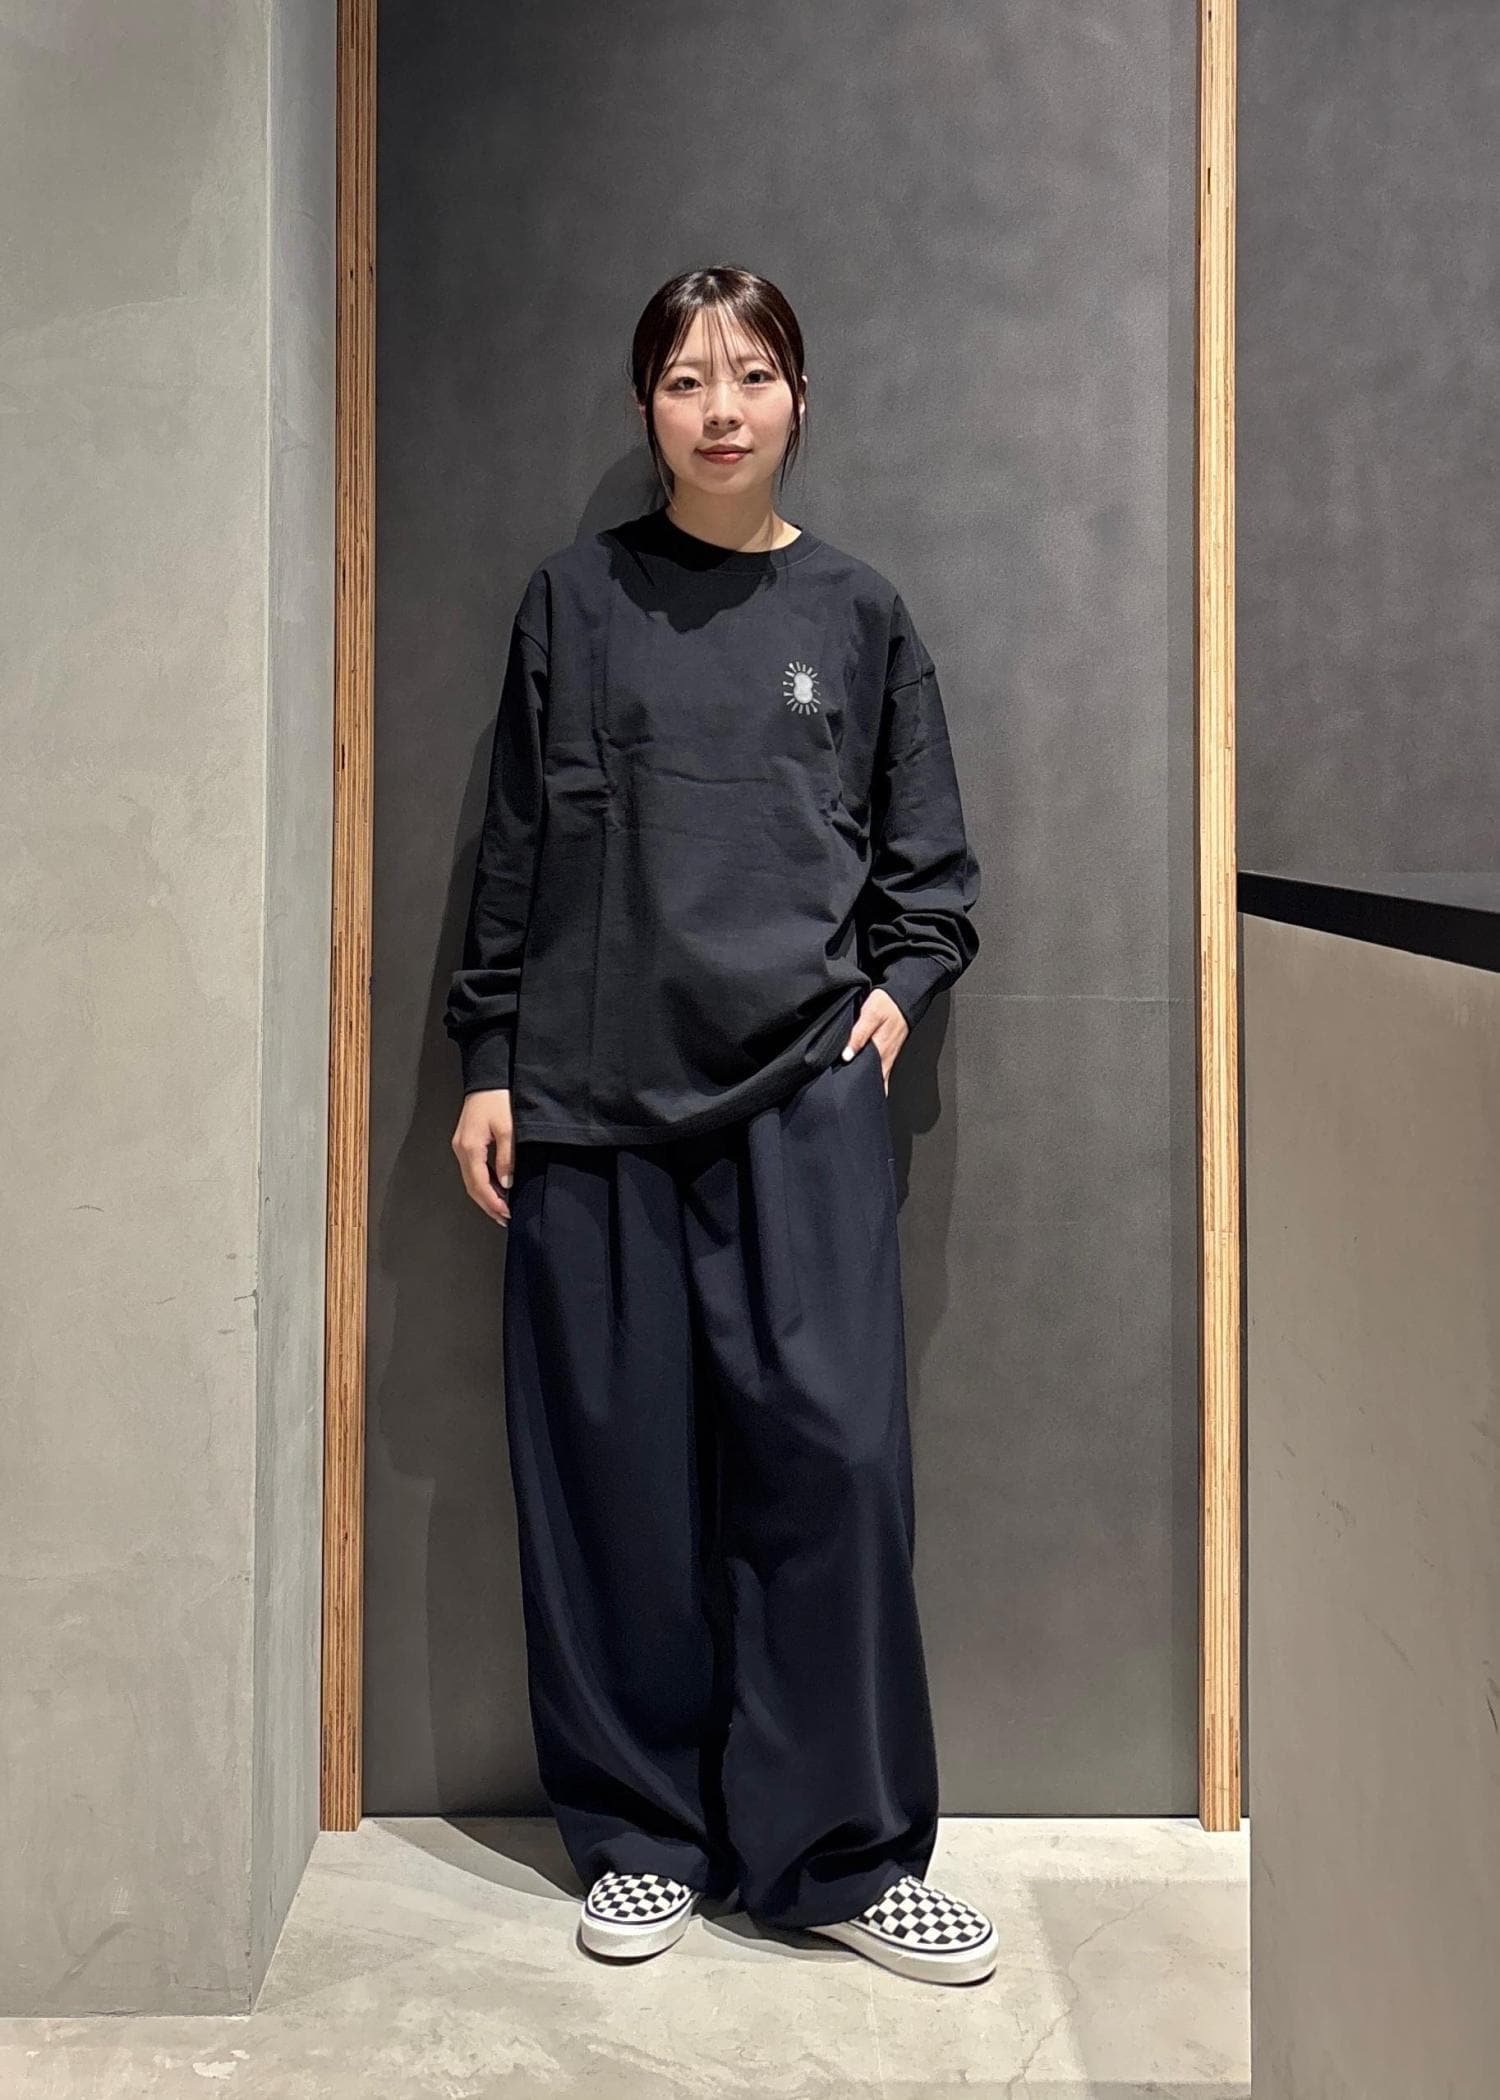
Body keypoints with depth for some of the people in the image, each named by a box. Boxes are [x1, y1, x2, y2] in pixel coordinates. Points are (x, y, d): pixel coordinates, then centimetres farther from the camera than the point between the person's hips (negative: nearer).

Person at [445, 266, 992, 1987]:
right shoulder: (574, 598, 8)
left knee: (831, 1452, -4)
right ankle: (643, 1834, 20)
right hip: (591, 1093, 0)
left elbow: (931, 859, 15)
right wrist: (486, 1062, 4)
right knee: (615, 1467, 4)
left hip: (801, 1091, 0)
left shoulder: (856, 613, 10)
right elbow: (513, 847, 8)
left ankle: (845, 1853, 12)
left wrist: (894, 990, -1)